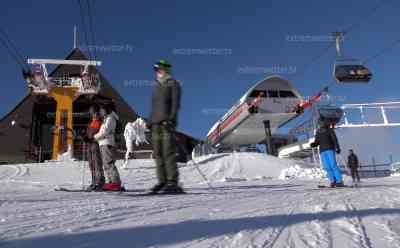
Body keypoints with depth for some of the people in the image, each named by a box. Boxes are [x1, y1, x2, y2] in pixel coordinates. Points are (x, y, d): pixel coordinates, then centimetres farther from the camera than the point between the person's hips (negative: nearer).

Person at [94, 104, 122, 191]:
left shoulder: (110, 118, -2)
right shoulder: (105, 119, 27)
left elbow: (105, 132, -12)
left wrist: (95, 137, -2)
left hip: (108, 144, -10)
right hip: (103, 144, 10)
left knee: (109, 163, -15)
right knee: (106, 164, 8)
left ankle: (116, 183, -17)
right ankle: (109, 182, 10)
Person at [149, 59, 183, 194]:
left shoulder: (173, 83, 5)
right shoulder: (157, 86, 26)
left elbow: (175, 103, -6)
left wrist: (171, 119, -17)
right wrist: (151, 122, 18)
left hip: (166, 122, -7)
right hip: (156, 123, 7)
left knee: (169, 152, -13)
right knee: (158, 153, 3)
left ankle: (173, 182, -12)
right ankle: (162, 181, 8)